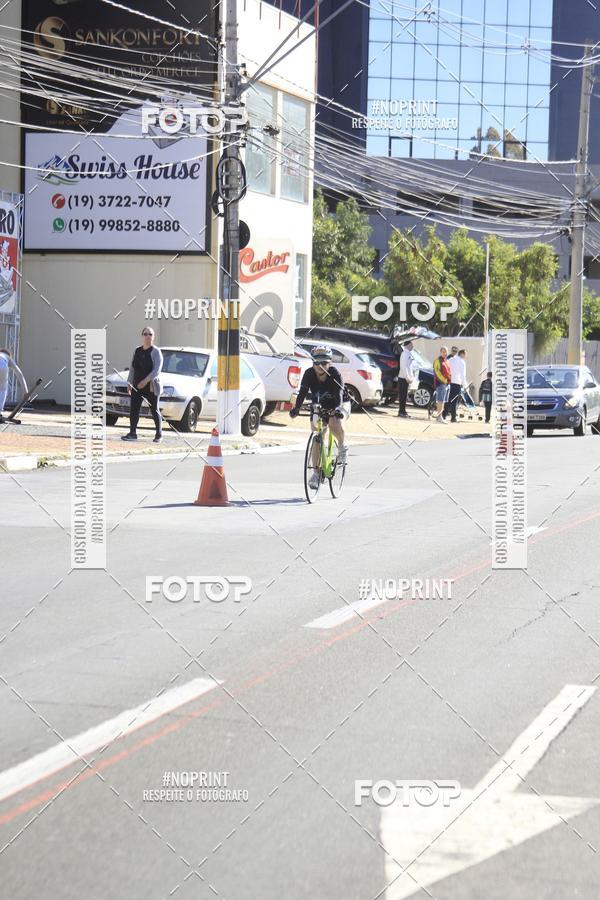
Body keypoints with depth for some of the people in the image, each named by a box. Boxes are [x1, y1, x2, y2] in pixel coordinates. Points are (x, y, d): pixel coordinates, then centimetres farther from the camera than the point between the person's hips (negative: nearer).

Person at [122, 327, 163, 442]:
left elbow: (157, 370, -16)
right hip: (137, 386, 6)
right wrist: (129, 383, 11)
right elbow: (132, 368, 19)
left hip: (151, 387, -6)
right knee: (133, 409, -1)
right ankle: (132, 433, 3)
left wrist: (146, 380, -25)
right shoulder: (137, 351, 13)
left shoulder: (155, 351, -6)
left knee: (154, 410, 2)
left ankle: (159, 434, 12)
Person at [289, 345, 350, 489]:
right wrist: (296, 408, -46)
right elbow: (302, 392, -29)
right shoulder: (309, 374, -19)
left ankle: (342, 447, -5)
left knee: (334, 423, -35)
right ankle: (316, 473, 3)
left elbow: (339, 394, -36)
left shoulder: (335, 374, -26)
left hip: (339, 404, -3)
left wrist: (337, 409, -55)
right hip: (319, 406, 3)